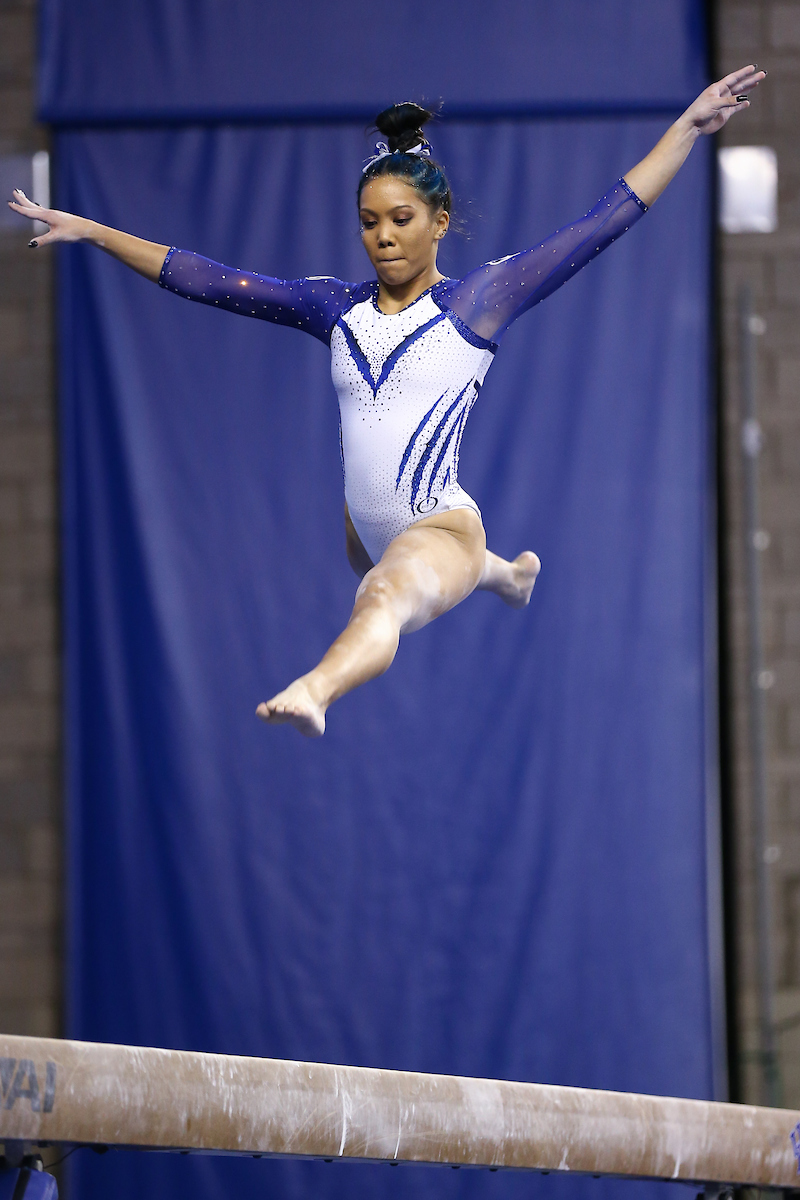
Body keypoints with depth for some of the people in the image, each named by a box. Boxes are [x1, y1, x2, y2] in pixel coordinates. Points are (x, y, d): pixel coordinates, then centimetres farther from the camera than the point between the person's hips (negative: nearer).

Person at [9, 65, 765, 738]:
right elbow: (204, 280, 8)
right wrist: (89, 232, 7)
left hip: (440, 525, -7)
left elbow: (603, 223, -8)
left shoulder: (479, 302, -6)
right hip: (368, 529, 7)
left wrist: (689, 127, -12)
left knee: (389, 594, -41)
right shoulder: (335, 309, 5)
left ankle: (313, 693, -72)